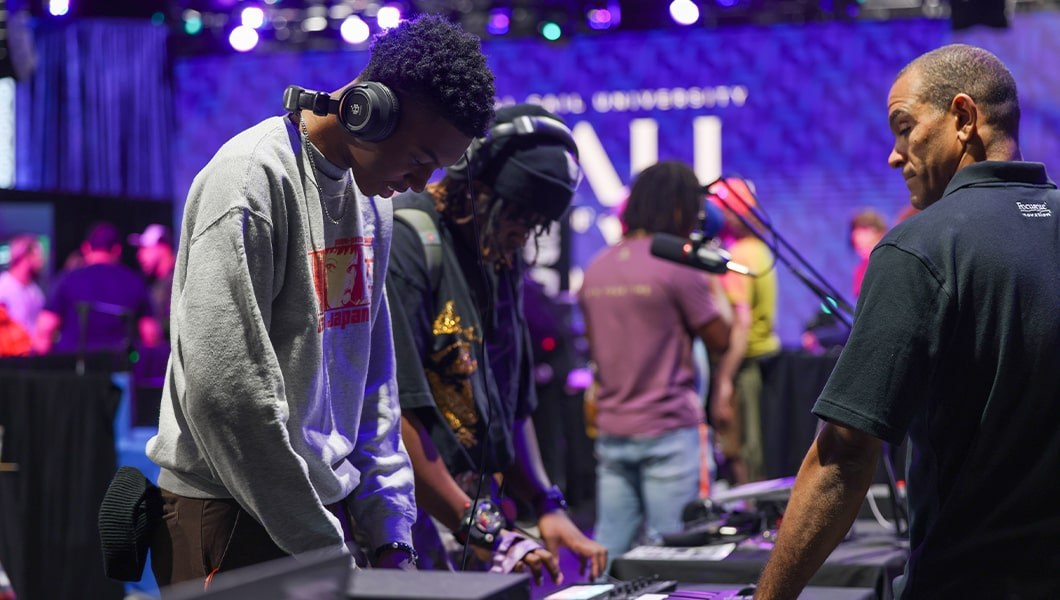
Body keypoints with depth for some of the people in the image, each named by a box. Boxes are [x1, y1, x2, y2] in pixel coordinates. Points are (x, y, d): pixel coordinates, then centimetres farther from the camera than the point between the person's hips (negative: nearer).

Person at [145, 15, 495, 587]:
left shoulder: (372, 198, 10)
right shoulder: (254, 176, -16)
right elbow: (225, 391, -22)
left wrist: (390, 533, 7)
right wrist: (321, 547, -17)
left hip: (332, 505, 8)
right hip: (235, 517, -8)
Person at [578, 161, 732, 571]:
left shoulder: (595, 270, 10)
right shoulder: (678, 267, -11)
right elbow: (720, 340, -5)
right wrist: (714, 282, 6)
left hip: (611, 432, 6)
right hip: (667, 430, -6)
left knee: (607, 552, 8)